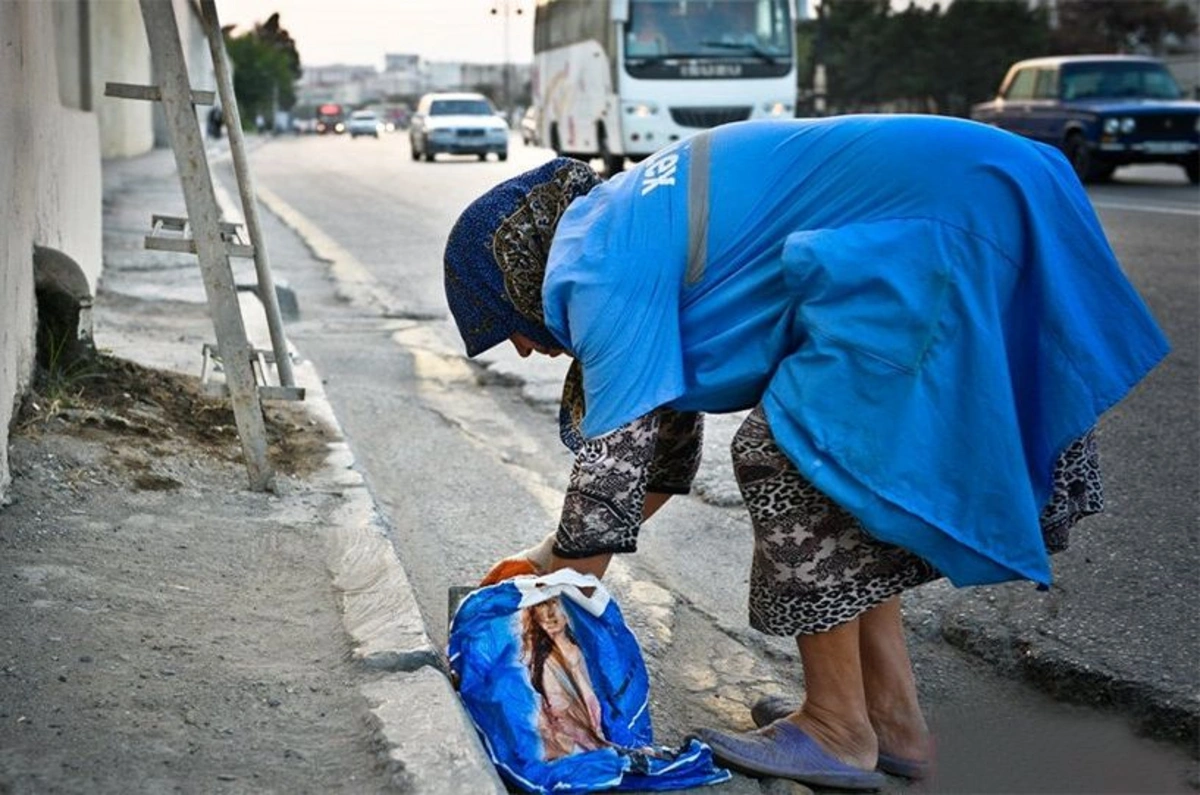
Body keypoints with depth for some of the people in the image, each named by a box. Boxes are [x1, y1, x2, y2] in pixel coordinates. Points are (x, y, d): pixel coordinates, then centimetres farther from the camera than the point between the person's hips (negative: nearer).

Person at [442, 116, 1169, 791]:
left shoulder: (599, 269, -10)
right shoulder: (627, 221, 19)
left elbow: (615, 462, -13)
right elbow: (665, 437, 26)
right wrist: (555, 559, 27)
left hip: (941, 232, -10)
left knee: (792, 462, -6)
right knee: (843, 460, 14)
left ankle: (837, 730, 7)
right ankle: (892, 716, 19)